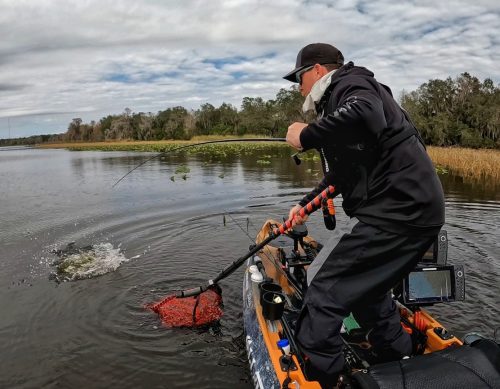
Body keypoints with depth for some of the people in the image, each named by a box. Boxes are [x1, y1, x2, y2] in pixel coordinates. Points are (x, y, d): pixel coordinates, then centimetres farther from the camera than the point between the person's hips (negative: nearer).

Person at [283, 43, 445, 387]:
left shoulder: (350, 83, -4)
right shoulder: (338, 99, 26)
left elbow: (366, 115, -31)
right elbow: (342, 173, 32)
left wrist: (307, 136, -18)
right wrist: (305, 205, 34)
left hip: (398, 210, -11)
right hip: (412, 208, 11)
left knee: (326, 290, -10)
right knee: (365, 287, 24)